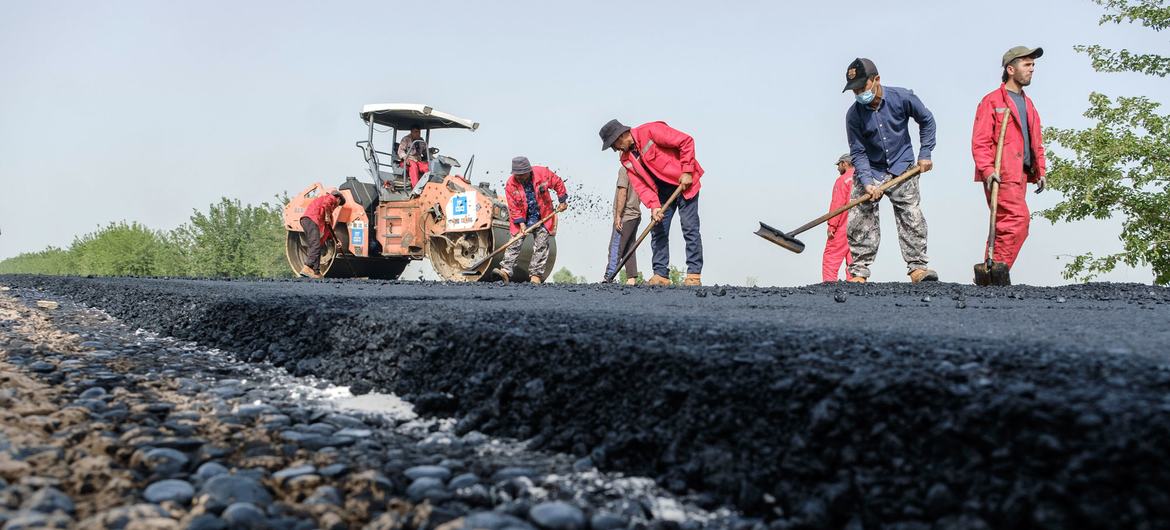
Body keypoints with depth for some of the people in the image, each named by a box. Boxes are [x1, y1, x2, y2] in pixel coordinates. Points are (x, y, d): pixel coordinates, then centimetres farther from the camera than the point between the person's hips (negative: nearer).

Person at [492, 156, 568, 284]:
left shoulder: (542, 173, -13)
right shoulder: (510, 184, -12)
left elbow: (558, 183, 3)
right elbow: (513, 207, -10)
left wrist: (562, 201, 3)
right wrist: (521, 223, -18)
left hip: (542, 218, 0)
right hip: (522, 219, 0)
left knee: (540, 246, -4)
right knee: (515, 243, -9)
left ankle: (535, 275, -1)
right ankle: (506, 270, -16)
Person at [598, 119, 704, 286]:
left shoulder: (650, 131, -19)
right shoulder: (627, 159, 3)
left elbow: (686, 141, -18)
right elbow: (640, 185, -4)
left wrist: (687, 172, -19)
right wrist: (654, 206, -18)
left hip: (684, 184, -7)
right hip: (662, 190, 7)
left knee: (689, 228, -9)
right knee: (658, 231, 3)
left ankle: (694, 275, -7)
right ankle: (661, 274, 8)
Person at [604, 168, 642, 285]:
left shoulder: (625, 169, -10)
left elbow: (623, 193, -16)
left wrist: (618, 216, -15)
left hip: (625, 217, -8)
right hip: (636, 215, 8)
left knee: (615, 249, -8)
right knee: (629, 249, 9)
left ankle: (608, 278, -11)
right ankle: (632, 278, 5)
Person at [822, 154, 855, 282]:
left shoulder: (843, 180, -5)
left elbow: (837, 204, -12)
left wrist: (831, 226, -12)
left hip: (843, 227, -7)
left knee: (830, 258, -5)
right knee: (853, 260, 7)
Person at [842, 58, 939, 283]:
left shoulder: (902, 98, -13)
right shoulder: (853, 114, -12)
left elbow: (926, 120, 5)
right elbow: (858, 153, -10)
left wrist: (925, 153, 1)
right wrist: (867, 182, -22)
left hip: (902, 169, 0)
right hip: (869, 171, 0)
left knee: (911, 218, -5)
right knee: (860, 221, -6)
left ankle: (917, 267, 0)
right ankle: (859, 273, -2)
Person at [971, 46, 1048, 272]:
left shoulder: (1028, 104, 24)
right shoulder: (992, 101, -2)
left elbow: (1037, 142, 27)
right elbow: (979, 141, -10)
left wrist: (1041, 171, 16)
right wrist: (987, 169, -21)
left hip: (1021, 174, 9)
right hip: (1000, 175, -8)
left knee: (1006, 225, 8)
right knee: (1018, 219, -19)